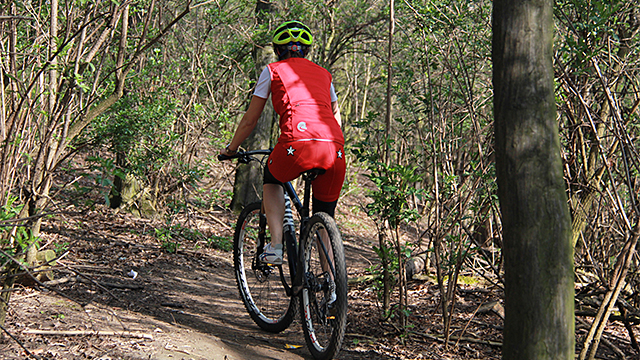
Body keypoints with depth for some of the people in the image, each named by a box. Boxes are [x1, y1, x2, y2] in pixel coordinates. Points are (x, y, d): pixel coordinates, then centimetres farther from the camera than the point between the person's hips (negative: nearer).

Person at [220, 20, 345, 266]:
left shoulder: (273, 71, 19)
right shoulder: (323, 74, 29)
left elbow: (250, 120, 23)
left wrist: (231, 149, 38)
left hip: (297, 144, -3)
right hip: (334, 147, 3)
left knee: (271, 180, 30)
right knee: (325, 218, 20)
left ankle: (275, 246, 13)